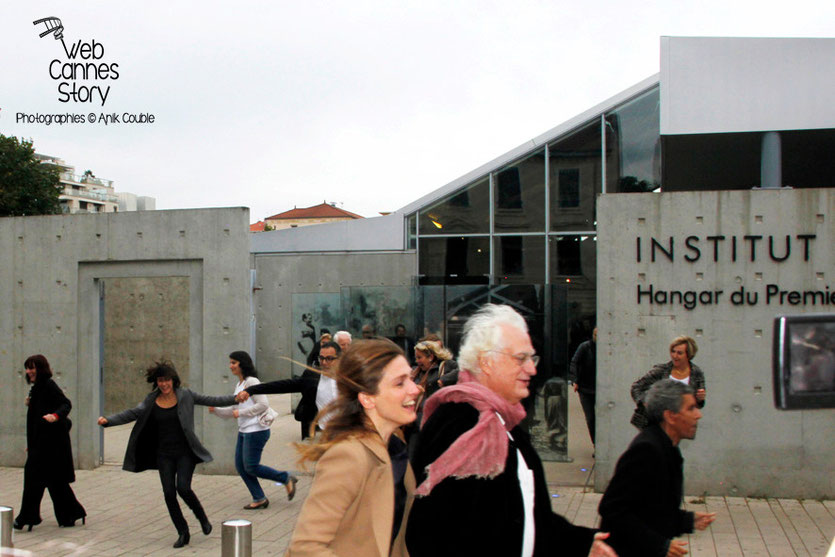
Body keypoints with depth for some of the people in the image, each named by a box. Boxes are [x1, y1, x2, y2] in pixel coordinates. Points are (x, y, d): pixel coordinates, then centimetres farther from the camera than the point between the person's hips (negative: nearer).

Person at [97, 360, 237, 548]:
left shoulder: (186, 396, 0)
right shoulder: (151, 402, 5)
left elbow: (211, 400, 0)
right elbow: (131, 414, 0)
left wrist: (235, 398, -9)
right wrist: (108, 420, -14)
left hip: (185, 452, -3)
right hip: (164, 455, 3)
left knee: (183, 487, -19)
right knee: (169, 493, -3)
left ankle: (202, 517, 10)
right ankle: (183, 533, 13)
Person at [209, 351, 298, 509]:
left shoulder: (251, 382, -12)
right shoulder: (238, 385, 16)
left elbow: (263, 404, -19)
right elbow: (233, 410, 20)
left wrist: (241, 412, -17)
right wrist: (215, 410, 7)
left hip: (256, 430, -10)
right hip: (244, 431, 10)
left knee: (251, 467, -8)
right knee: (240, 466, 7)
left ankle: (287, 479, 6)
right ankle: (259, 499, 15)